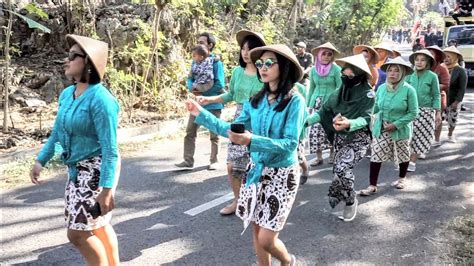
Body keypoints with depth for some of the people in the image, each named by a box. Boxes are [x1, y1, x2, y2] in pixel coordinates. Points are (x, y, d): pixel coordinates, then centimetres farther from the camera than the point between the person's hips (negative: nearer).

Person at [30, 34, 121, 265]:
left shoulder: (100, 98, -22)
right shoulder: (66, 94, 4)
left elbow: (110, 148, -23)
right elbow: (57, 132, 17)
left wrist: (106, 189, -24)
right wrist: (40, 161, 13)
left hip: (97, 170, -8)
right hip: (77, 169, 8)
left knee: (78, 233, -3)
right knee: (98, 226, 18)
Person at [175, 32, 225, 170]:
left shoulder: (216, 62, -10)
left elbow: (219, 85, -16)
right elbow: (190, 79, 7)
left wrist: (202, 92, -17)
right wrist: (193, 88, -15)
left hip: (213, 104, -5)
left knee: (214, 135, 7)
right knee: (190, 132, 2)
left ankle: (213, 161, 20)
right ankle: (188, 161, 7)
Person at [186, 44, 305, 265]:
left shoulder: (295, 101, -15)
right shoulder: (256, 100, 2)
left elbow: (290, 144, -21)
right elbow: (233, 130, 6)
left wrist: (252, 141, -32)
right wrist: (201, 114, 2)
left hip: (282, 174, -5)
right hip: (256, 170, 5)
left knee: (266, 239, 0)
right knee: (257, 232, 14)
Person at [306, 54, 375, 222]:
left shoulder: (367, 93, -14)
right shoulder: (340, 91, 2)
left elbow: (366, 119, -23)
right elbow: (324, 111, 4)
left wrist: (349, 124, -42)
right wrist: (306, 121, -9)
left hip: (358, 138, -6)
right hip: (339, 137, 6)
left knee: (342, 169, -18)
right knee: (338, 171, 7)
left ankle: (349, 201, 8)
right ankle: (349, 200, 31)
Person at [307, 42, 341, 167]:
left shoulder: (336, 69, -4)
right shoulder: (314, 69, 7)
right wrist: (308, 104, 12)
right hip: (316, 103, 3)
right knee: (315, 130, -3)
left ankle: (332, 154, 18)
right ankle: (319, 157, 7)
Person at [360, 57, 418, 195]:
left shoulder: (408, 90, -15)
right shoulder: (381, 88, -2)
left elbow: (413, 113, -13)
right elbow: (375, 107, 7)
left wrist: (396, 124, -19)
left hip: (400, 129, -3)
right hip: (380, 128, 3)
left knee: (402, 155, 17)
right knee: (375, 156, -3)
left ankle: (401, 178, 42)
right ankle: (372, 186, 4)